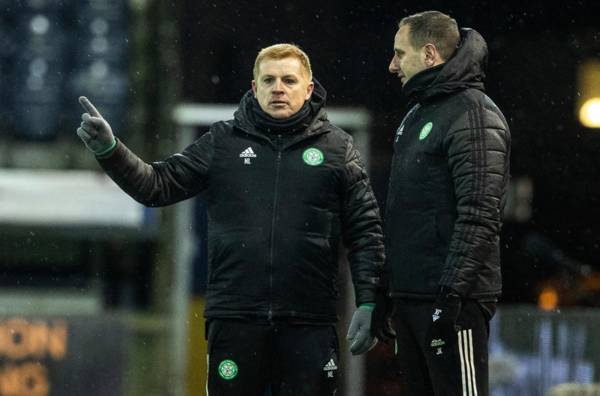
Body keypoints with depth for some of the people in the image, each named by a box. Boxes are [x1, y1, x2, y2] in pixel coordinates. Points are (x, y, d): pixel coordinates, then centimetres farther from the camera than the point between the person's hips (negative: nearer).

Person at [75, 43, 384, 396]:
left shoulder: (337, 148, 7)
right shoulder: (224, 141, 9)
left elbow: (365, 231, 5)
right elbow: (160, 184, 4)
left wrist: (368, 304, -3)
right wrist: (110, 150, -11)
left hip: (309, 326, -1)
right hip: (235, 319, 1)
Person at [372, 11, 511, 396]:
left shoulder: (473, 114, -10)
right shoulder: (416, 116, 20)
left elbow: (479, 217, -18)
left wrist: (453, 292, -23)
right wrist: (386, 293, 20)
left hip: (453, 296, -10)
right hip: (409, 296, 10)